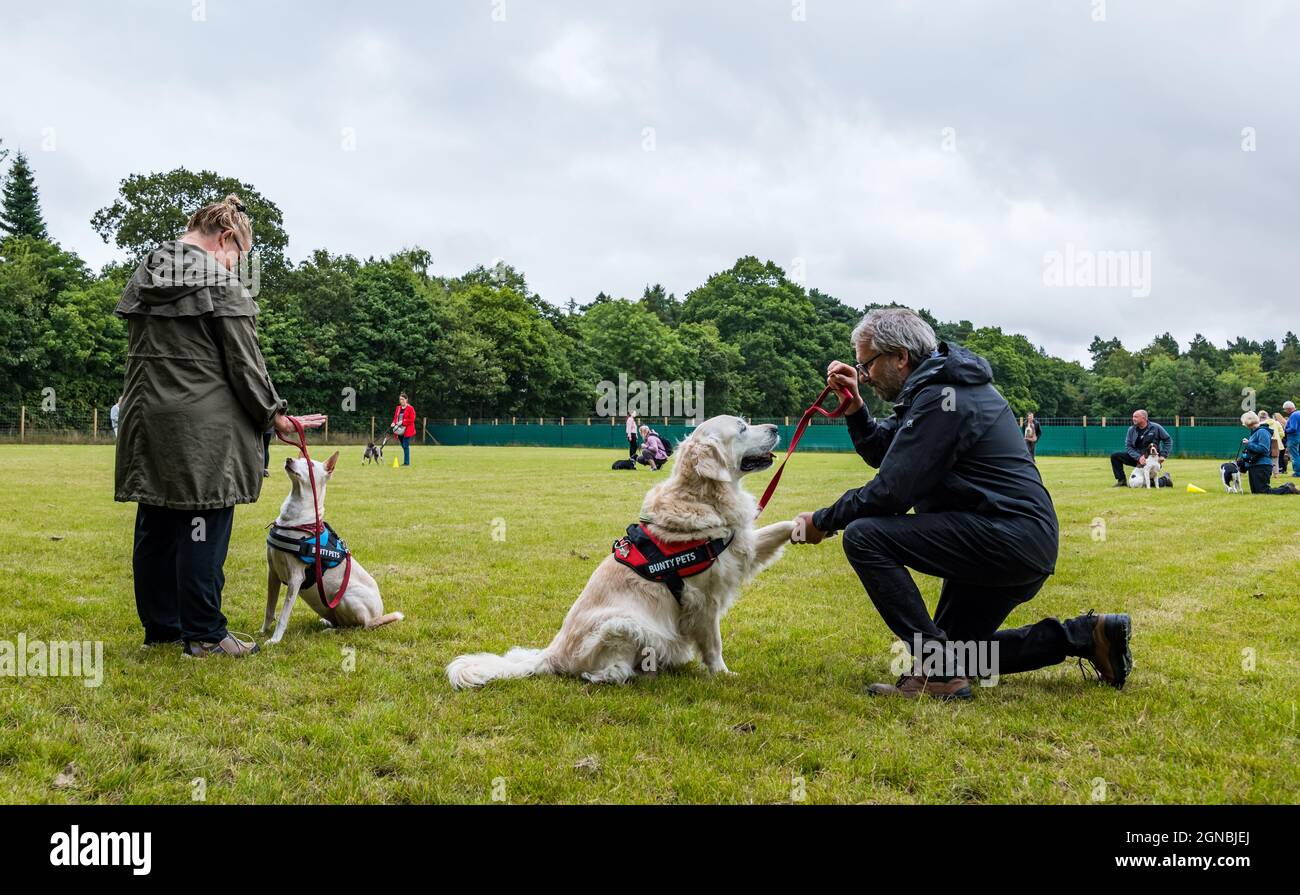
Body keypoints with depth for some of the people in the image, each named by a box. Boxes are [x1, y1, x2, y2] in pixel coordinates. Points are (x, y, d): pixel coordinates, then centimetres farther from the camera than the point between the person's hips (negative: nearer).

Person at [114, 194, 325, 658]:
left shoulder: (142, 278, 11)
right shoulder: (221, 285, -11)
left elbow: (139, 350, 15)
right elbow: (244, 363, -10)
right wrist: (273, 414, 2)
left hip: (148, 419, 7)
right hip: (205, 427, -7)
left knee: (156, 527, 13)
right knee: (203, 527, -1)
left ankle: (160, 624, 23)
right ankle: (204, 633, 5)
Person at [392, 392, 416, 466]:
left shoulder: (410, 408, -8)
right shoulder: (398, 408, 13)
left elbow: (412, 419, -13)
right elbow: (395, 417, 17)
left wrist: (402, 422, -20)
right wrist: (394, 423, -3)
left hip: (407, 430, -7)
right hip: (400, 430, 7)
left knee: (406, 446, -10)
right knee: (403, 446, 13)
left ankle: (407, 462, -7)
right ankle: (406, 462, 22)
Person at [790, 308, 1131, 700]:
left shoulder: (941, 398, -17)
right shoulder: (937, 386, 15)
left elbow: (890, 492, -20)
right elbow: (882, 453, 21)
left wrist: (823, 520, -8)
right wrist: (854, 403, 7)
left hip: (1007, 538, -11)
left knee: (863, 536, -19)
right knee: (955, 651, 19)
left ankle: (937, 672, -17)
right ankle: (1086, 636, 16)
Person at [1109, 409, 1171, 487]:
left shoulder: (1156, 427, -7)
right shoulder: (1131, 429, 0)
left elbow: (1168, 440, 0)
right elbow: (1128, 446, -6)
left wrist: (1163, 455, -11)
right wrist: (1138, 457, -22)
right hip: (1136, 457, 4)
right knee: (1115, 456, -12)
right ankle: (1122, 480, -7)